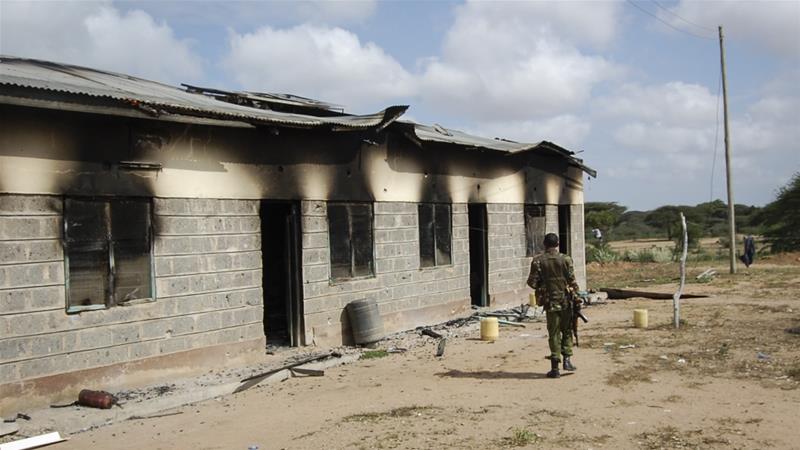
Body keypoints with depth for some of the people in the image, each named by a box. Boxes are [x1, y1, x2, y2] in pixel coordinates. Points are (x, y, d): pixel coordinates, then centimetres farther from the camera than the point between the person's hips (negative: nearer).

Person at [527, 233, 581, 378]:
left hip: (550, 301, 0)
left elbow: (532, 282, -6)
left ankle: (555, 367, 4)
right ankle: (567, 359, 6)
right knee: (567, 330, 18)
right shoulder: (565, 259, -5)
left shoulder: (538, 261, -4)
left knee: (554, 334, 6)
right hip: (566, 300, 0)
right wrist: (576, 295, 8)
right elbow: (572, 281, -6)